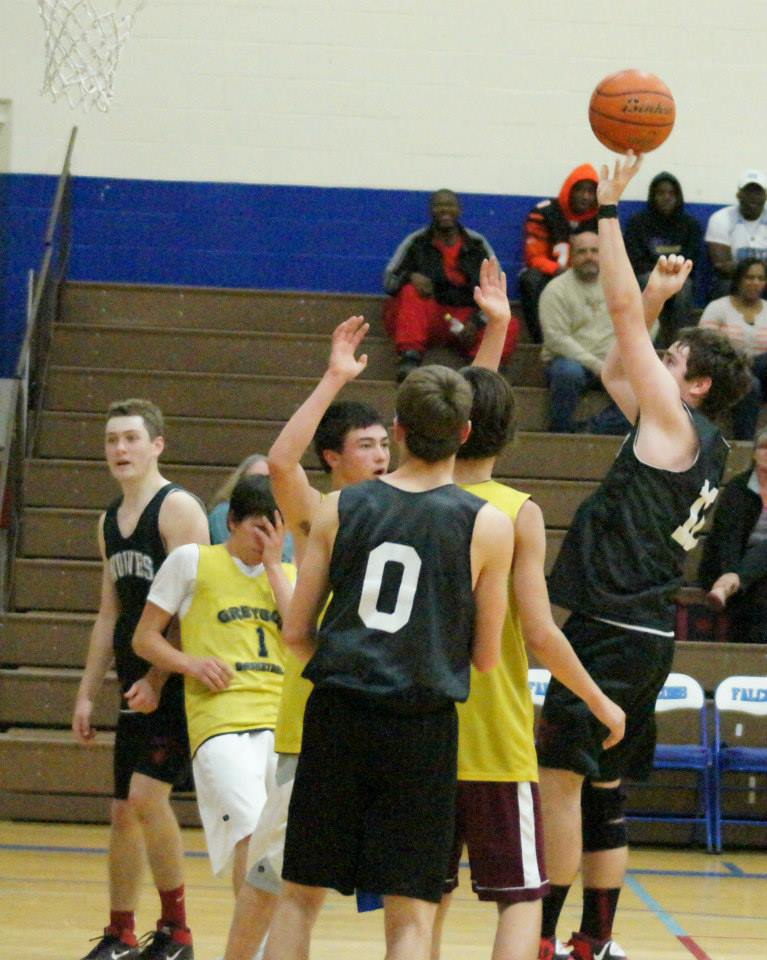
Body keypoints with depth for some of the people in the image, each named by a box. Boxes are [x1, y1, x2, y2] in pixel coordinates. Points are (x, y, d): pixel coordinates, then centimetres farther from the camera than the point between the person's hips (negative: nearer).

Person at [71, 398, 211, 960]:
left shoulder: (178, 509, -10)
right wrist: (88, 693, 18)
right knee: (124, 810, 10)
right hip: (137, 689, 8)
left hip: (176, 687, -8)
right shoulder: (110, 521, 16)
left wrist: (157, 679, -21)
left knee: (147, 795, -17)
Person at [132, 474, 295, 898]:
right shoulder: (193, 561, 9)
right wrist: (190, 663, -8)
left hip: (283, 719, 4)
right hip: (220, 719, -4)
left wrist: (273, 564, 3)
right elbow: (145, 637, 10)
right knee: (251, 833, -23)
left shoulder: (288, 574, 20)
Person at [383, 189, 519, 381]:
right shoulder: (416, 242, 8)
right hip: (428, 318, -1)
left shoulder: (477, 244, 11)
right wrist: (411, 276, -19)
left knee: (509, 326, -26)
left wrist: (477, 322, -10)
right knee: (411, 293, -32)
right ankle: (410, 359, -44)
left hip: (467, 320, 1)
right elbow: (389, 280, 4)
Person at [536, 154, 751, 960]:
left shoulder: (676, 426, -8)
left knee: (558, 774, -9)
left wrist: (609, 208, -6)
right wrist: (658, 304, 18)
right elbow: (615, 369, 30)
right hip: (640, 631, 10)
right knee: (601, 790, 13)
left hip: (614, 630, -10)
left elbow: (621, 311, -10)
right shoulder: (693, 441, 16)